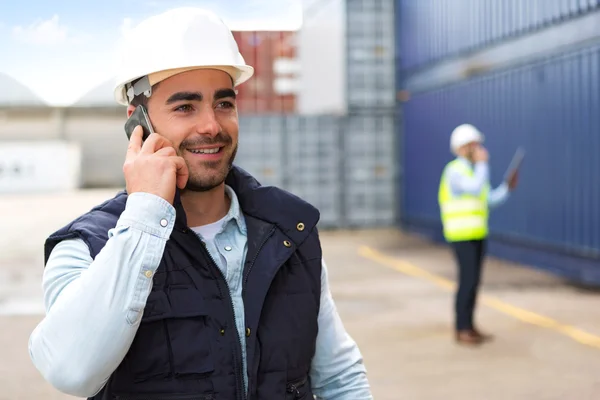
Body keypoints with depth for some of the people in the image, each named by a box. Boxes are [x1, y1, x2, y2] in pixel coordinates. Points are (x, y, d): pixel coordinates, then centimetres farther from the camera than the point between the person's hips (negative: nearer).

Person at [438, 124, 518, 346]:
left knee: (473, 280, 9)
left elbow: (489, 200, 15)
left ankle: (469, 326, 16)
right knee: (467, 280, -10)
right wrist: (482, 163, -19)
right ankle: (461, 330, -2)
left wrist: (507, 187, 4)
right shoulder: (454, 170, -13)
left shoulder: (475, 171, 14)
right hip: (461, 234, -9)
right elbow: (475, 189, -28)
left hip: (478, 233, 9)